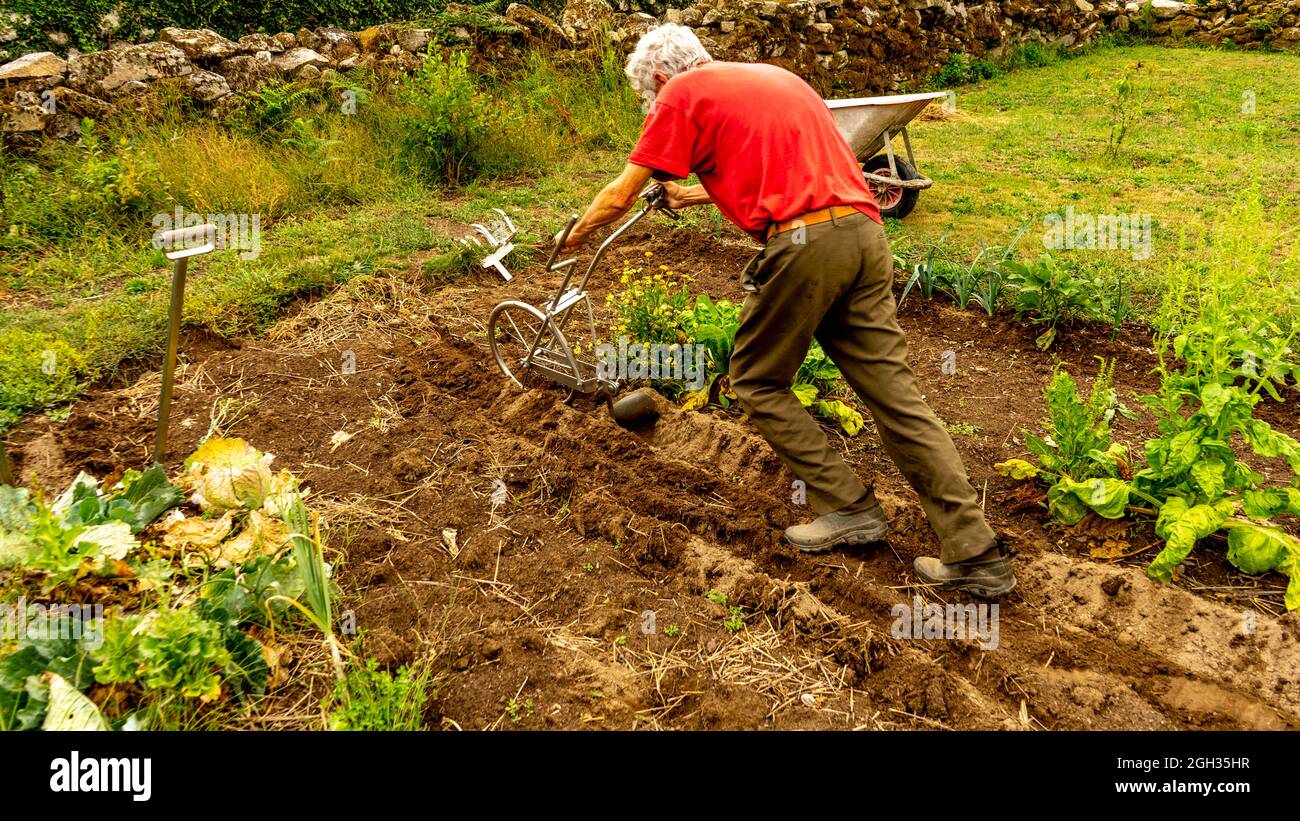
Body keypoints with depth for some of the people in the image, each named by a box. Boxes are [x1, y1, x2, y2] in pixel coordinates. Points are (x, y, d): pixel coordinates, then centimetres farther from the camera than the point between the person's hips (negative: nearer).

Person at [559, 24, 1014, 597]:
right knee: (895, 392, 7)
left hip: (803, 243, -7)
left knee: (757, 383, 13)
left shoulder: (683, 93, 7)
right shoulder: (776, 76, 29)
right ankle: (976, 554, 7)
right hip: (865, 232, 7)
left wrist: (575, 236, 27)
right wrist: (695, 194, 53)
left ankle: (847, 508, 12)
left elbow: (620, 196, 8)